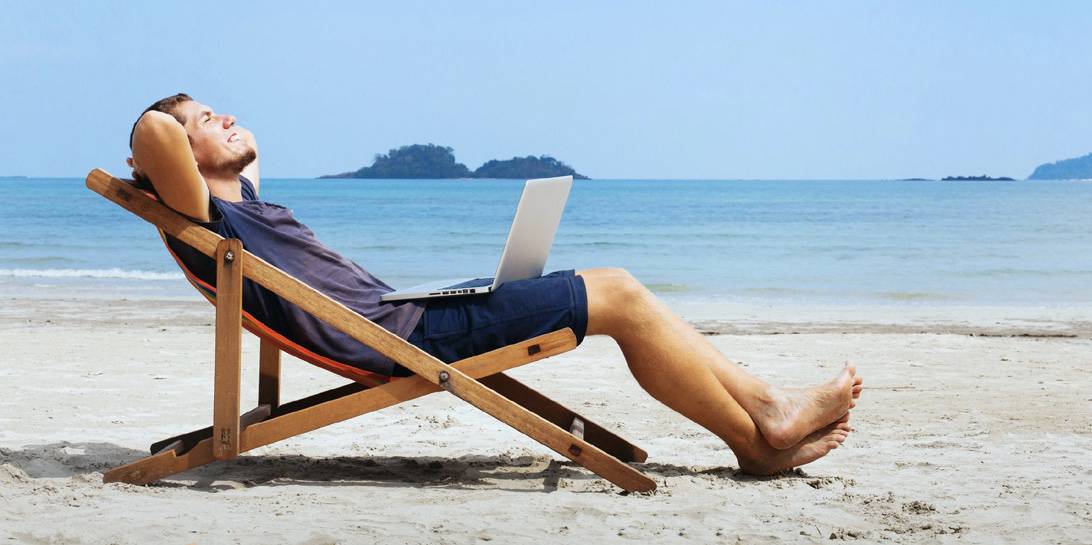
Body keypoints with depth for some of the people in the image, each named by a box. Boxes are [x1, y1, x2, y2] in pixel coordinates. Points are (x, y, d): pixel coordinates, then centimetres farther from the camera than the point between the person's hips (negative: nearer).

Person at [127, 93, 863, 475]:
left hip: (407, 314, 11)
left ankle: (766, 413, 6)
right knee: (620, 297, -9)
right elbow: (156, 128, -27)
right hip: (404, 335, -11)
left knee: (616, 290, 8)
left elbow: (244, 149, 43)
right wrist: (154, 162, -8)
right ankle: (762, 433, 0)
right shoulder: (208, 222, -10)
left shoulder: (245, 202, 19)